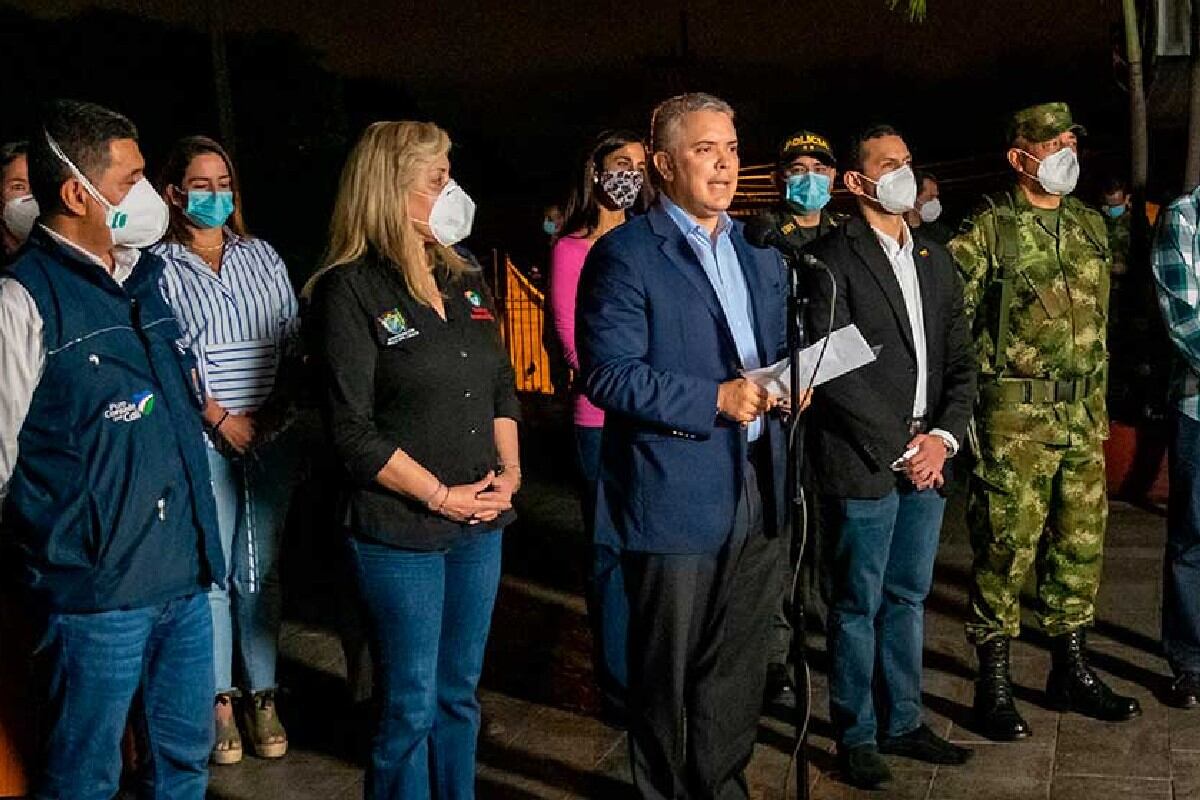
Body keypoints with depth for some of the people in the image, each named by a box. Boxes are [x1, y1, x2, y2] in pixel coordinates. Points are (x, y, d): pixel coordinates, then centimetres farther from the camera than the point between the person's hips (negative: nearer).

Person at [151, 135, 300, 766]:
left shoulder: (262, 257, 13)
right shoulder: (158, 266, 2)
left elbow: (294, 338, 11)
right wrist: (220, 415, -12)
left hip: (271, 435, 3)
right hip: (202, 438, -3)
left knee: (260, 570, 7)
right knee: (211, 571, 1)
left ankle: (264, 697, 17)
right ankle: (220, 701, 14)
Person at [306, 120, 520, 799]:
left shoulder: (465, 276, 9)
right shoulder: (349, 290, -11)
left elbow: (502, 385, 15)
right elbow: (353, 431, -14)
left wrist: (510, 470, 1)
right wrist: (441, 496, -13)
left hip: (482, 523, 6)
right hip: (402, 533, -6)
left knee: (460, 693, 17)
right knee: (411, 706, 6)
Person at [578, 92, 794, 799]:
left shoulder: (760, 255, 14)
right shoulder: (625, 254, -9)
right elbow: (609, 375, -17)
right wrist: (716, 400, -21)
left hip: (758, 493, 7)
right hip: (675, 498, -6)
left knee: (739, 667, 17)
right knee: (666, 672, 9)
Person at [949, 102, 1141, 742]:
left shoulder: (1090, 226, 13)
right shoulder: (988, 229, -7)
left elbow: (1099, 318, 19)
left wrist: (1097, 402, 17)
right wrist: (967, 399, -12)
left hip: (1082, 415, 7)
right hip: (1014, 417, -6)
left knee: (1081, 541, 13)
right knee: (1007, 545, -1)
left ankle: (1071, 670, 28)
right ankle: (993, 684, 11)